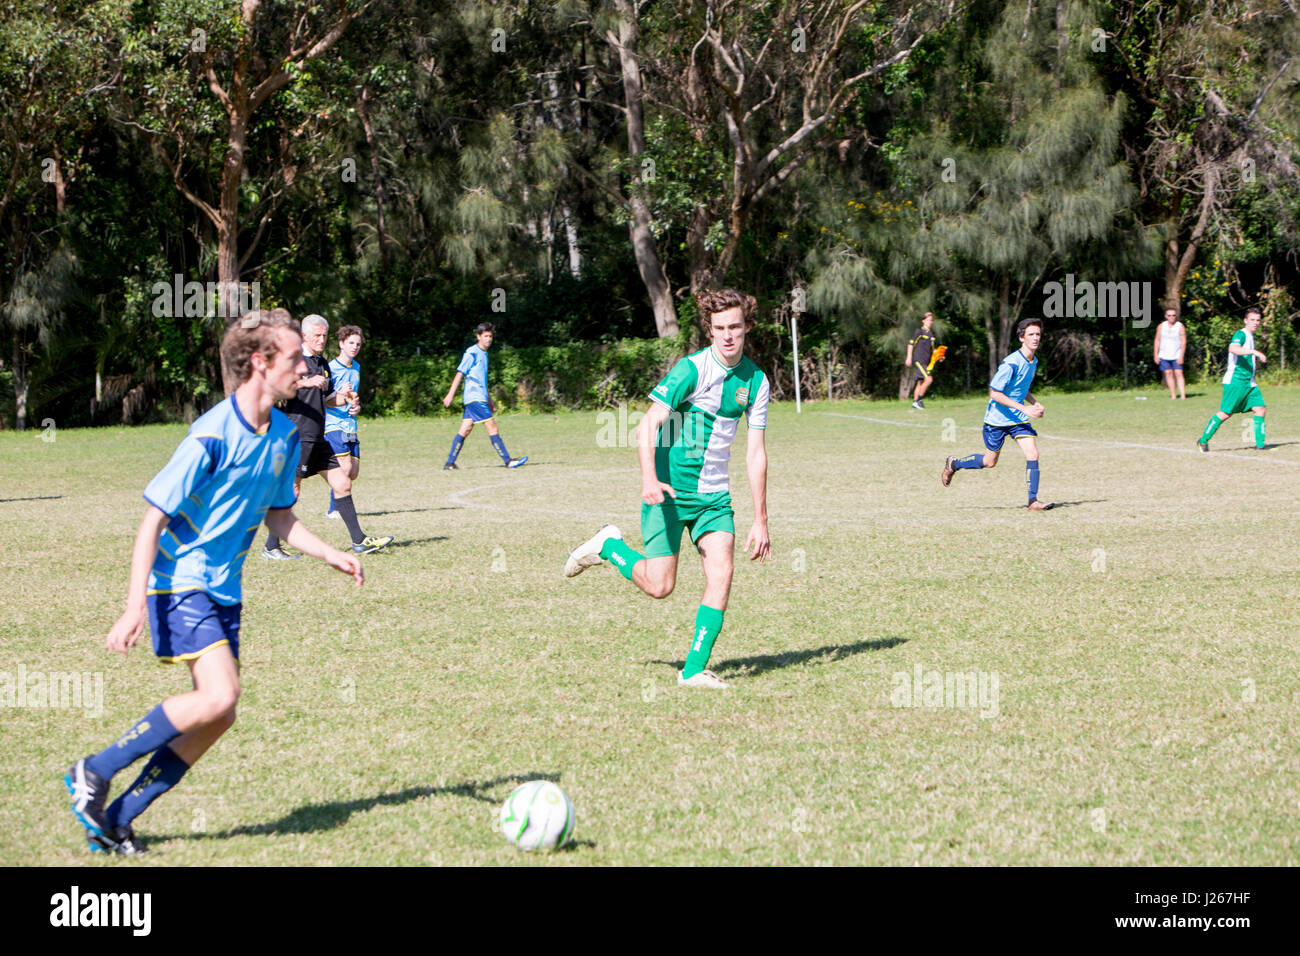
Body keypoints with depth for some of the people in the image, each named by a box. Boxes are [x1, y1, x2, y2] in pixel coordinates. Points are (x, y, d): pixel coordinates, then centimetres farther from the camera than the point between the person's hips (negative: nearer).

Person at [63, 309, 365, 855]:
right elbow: (153, 520, -18)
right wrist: (135, 607, -23)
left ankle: (113, 821, 12)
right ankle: (94, 774, -6)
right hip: (181, 583, -8)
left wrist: (329, 555, 2)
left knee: (218, 718, 2)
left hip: (225, 590, 8)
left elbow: (279, 518, 18)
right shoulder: (212, 435, -19)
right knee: (219, 695, -23)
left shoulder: (284, 434, 4)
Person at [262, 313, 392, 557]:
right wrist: (305, 382, -29)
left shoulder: (323, 364, 18)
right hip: (296, 436, -8)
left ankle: (359, 540, 9)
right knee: (290, 491, -6)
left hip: (317, 440, 8)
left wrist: (342, 397, 8)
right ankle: (271, 547, 5)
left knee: (343, 484, 5)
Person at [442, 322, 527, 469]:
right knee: (492, 427, -10)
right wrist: (450, 395, -11)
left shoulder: (484, 354, 19)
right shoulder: (472, 353, -7)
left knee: (465, 430, 6)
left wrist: (489, 401, 26)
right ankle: (508, 460, -11)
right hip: (474, 397, -9)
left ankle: (449, 463, 6)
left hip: (480, 398, 9)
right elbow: (460, 373, -9)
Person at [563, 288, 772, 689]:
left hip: (714, 495, 5)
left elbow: (756, 453, 6)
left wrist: (760, 520, 3)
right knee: (659, 586, -5)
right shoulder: (691, 369, -15)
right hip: (669, 490, -4)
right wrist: (649, 479, -36)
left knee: (721, 572, -13)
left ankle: (694, 669, -4)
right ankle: (608, 546, 24)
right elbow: (646, 428, -19)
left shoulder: (756, 381, 2)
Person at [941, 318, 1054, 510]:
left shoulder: (1033, 361, 3)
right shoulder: (1011, 363, -24)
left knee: (1033, 454, -11)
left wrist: (1034, 404, 2)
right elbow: (994, 393, -24)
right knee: (990, 461, 8)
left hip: (1019, 418, 6)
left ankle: (1033, 501, -7)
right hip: (998, 418, -6)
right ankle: (953, 465, 33)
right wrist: (1024, 409, -27)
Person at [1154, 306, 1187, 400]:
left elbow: (1183, 342, -5)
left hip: (1176, 356, -3)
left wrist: (1181, 357, -13)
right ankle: (1173, 395, 8)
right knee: (1169, 374, 3)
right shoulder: (1161, 326, 5)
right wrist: (1156, 355, 4)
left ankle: (1183, 395, -13)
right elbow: (1157, 341, 10)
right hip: (1164, 356, 3)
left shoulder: (1180, 327, -3)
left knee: (1179, 374, -9)